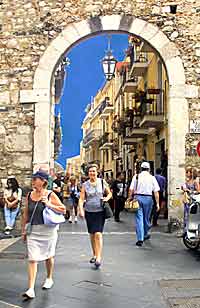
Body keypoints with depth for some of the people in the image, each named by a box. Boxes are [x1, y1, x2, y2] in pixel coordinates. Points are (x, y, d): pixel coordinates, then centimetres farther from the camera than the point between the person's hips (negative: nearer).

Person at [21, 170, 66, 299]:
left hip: (48, 230, -2)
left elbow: (63, 210, -7)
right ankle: (31, 289, -3)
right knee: (32, 259, -5)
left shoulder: (50, 195, -8)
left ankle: (49, 279, 40)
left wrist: (49, 204, -19)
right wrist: (24, 230, 11)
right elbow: (26, 214, 11)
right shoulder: (29, 195, 3)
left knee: (49, 256, 16)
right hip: (33, 231, 2)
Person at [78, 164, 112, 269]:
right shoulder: (85, 185, 1)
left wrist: (107, 198, -8)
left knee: (98, 234, -13)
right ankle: (94, 254, 30)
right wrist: (81, 210, -18)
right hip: (89, 212, 2)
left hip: (100, 212, -2)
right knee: (92, 234, 13)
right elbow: (81, 199, -4)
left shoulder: (102, 182, 1)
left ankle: (99, 257, -11)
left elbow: (109, 193, 13)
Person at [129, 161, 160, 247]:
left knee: (139, 218, 0)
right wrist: (157, 203, 3)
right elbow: (156, 192, 0)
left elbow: (131, 189, -2)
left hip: (138, 197, -1)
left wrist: (130, 198, 6)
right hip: (148, 198, 1)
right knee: (146, 218, 17)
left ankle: (140, 239, -6)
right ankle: (145, 234, 35)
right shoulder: (152, 178, 3)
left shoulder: (136, 176, 3)